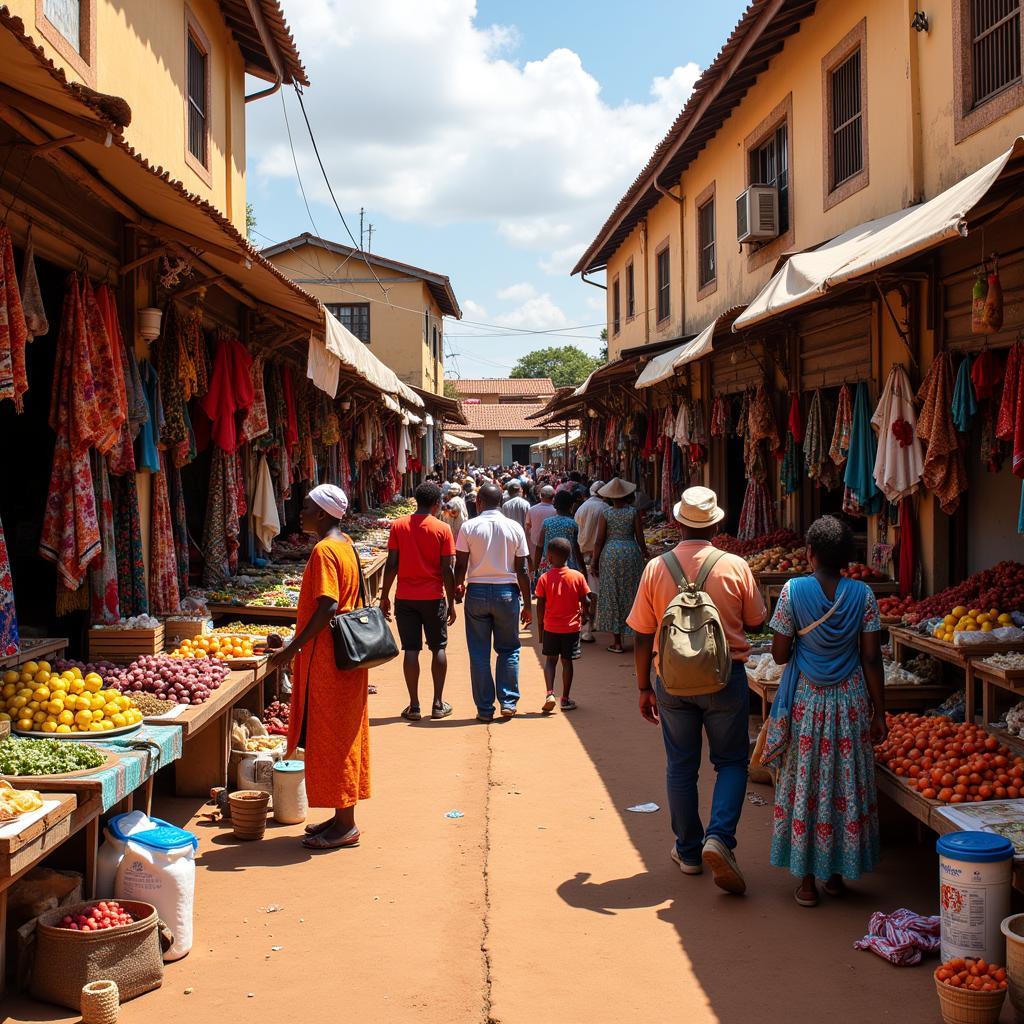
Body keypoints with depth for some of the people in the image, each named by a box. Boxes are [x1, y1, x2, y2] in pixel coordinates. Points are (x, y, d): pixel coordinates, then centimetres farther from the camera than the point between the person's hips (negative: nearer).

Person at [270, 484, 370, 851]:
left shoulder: (324, 551, -17)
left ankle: (344, 827, 4)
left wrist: (292, 648, -21)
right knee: (343, 737, 14)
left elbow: (327, 607, -25)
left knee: (331, 738, -3)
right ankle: (344, 817, 23)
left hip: (327, 659, -10)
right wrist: (297, 641, 21)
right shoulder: (345, 546, 12)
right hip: (346, 655, 10)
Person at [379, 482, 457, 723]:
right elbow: (448, 570, -6)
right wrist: (451, 602, 2)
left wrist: (384, 596, 5)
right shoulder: (442, 529, -6)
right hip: (434, 597, -1)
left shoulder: (398, 526, -2)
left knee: (411, 649, 3)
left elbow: (392, 564, -3)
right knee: (438, 648, 11)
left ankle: (414, 706, 4)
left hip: (405, 597, 1)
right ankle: (438, 704, 12)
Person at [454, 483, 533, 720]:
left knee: (479, 653, 6)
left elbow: (460, 566, -3)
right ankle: (508, 702, 8)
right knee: (508, 650, 13)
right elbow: (521, 570, 0)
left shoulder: (469, 527, -4)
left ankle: (484, 708, 8)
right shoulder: (514, 528, -1)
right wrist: (527, 604, 6)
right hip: (506, 592, 1)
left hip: (477, 592, 0)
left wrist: (458, 587, 17)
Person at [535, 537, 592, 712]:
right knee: (567, 662, 9)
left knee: (550, 660, 11)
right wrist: (584, 613, 17)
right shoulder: (578, 576, -7)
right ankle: (566, 699, 15)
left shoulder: (544, 578, -9)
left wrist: (540, 628, 6)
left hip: (551, 627, 0)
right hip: (571, 627, 0)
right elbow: (586, 602, -5)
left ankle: (550, 693, -7)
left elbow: (540, 606, -5)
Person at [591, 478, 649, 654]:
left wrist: (594, 562, 4)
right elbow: (640, 539, -3)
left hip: (610, 554, 0)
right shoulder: (633, 512, -3)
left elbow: (599, 541, -4)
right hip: (631, 554, 1)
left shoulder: (605, 514, -4)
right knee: (632, 595, 10)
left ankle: (617, 642, 6)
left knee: (612, 597, 5)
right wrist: (646, 556, 9)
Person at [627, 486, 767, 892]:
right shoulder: (735, 567, -10)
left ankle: (688, 851, 23)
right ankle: (719, 837, -7)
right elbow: (756, 621, 2)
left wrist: (644, 687, 8)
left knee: (680, 766, 14)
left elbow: (643, 636, -2)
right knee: (731, 762, 12)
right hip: (725, 677, -1)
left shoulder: (656, 568, -6)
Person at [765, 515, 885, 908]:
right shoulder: (862, 595, -5)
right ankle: (837, 874, 21)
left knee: (805, 784, 7)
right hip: (850, 700, 2)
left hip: (806, 701, -1)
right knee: (847, 784, 12)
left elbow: (779, 654, -7)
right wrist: (879, 712, 2)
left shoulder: (793, 591, -10)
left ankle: (807, 880, 12)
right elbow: (871, 659, -4)